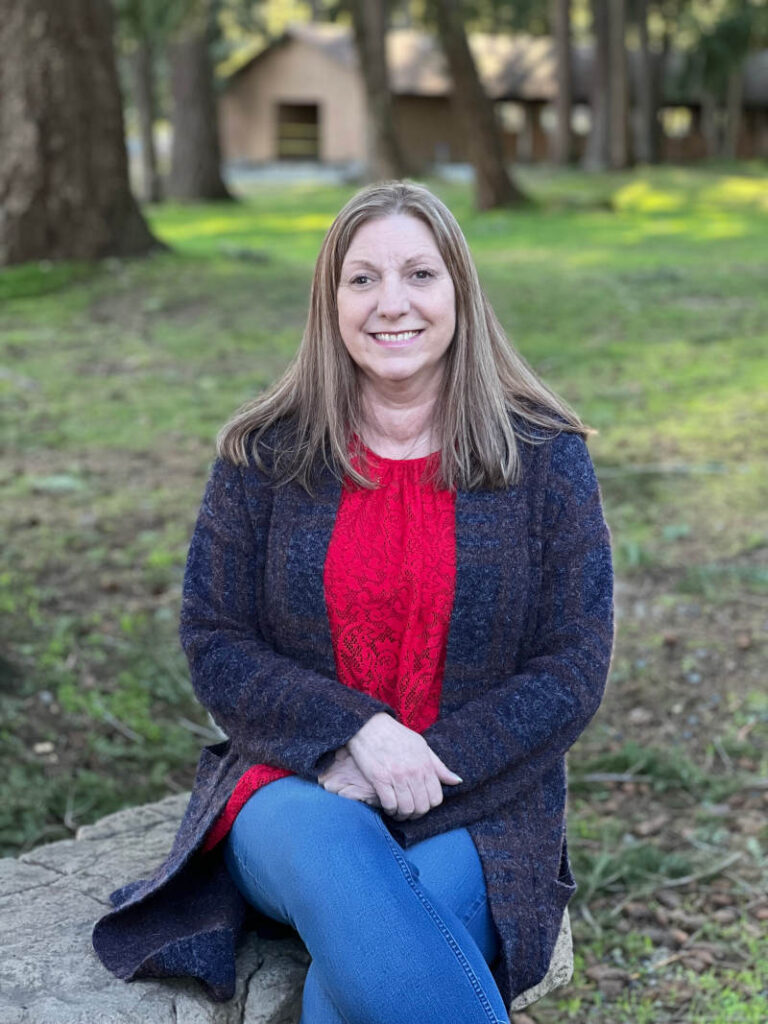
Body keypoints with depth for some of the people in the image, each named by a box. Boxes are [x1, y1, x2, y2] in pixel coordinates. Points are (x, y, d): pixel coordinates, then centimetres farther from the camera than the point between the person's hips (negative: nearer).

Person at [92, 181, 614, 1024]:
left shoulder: (544, 456, 2)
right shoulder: (264, 454, 5)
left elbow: (572, 669, 0)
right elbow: (215, 647, 2)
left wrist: (428, 766, -13)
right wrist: (356, 731, -14)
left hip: (472, 815, -1)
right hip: (293, 787, 1)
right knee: (330, 853, -35)